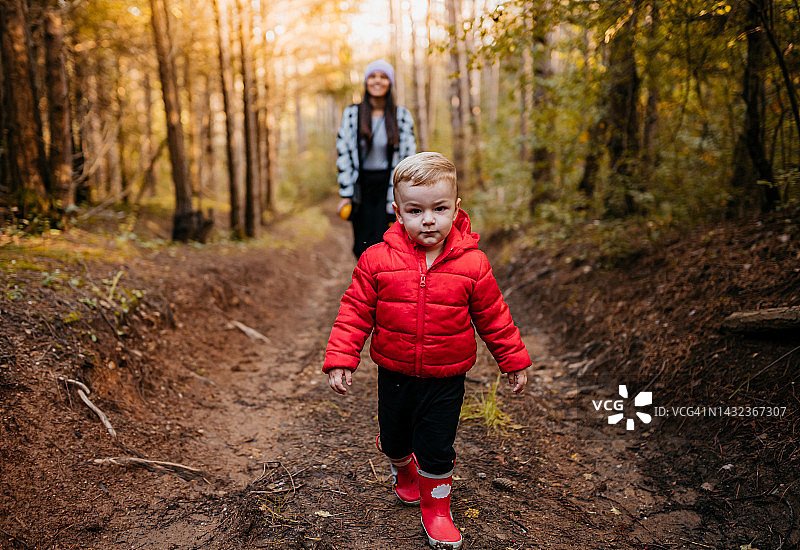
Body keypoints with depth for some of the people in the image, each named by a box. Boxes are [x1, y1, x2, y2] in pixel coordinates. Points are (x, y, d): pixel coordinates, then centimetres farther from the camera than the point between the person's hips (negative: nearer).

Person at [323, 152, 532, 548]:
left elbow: (493, 317, -1)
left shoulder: (472, 264, -12)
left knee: (436, 449, 4)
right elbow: (355, 311, -6)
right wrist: (340, 359, -11)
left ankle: (436, 506, 33)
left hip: (445, 380, -1)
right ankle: (403, 471, 56)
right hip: (394, 374, 2)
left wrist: (514, 360, 6)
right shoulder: (377, 260, -13)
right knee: (394, 439, 21)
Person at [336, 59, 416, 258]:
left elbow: (408, 157, 4)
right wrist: (345, 194, -3)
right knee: (361, 247, 2)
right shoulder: (351, 114, 1)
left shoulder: (403, 115, 1)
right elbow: (343, 154, 1)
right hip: (362, 184, 1)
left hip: (388, 185, -1)